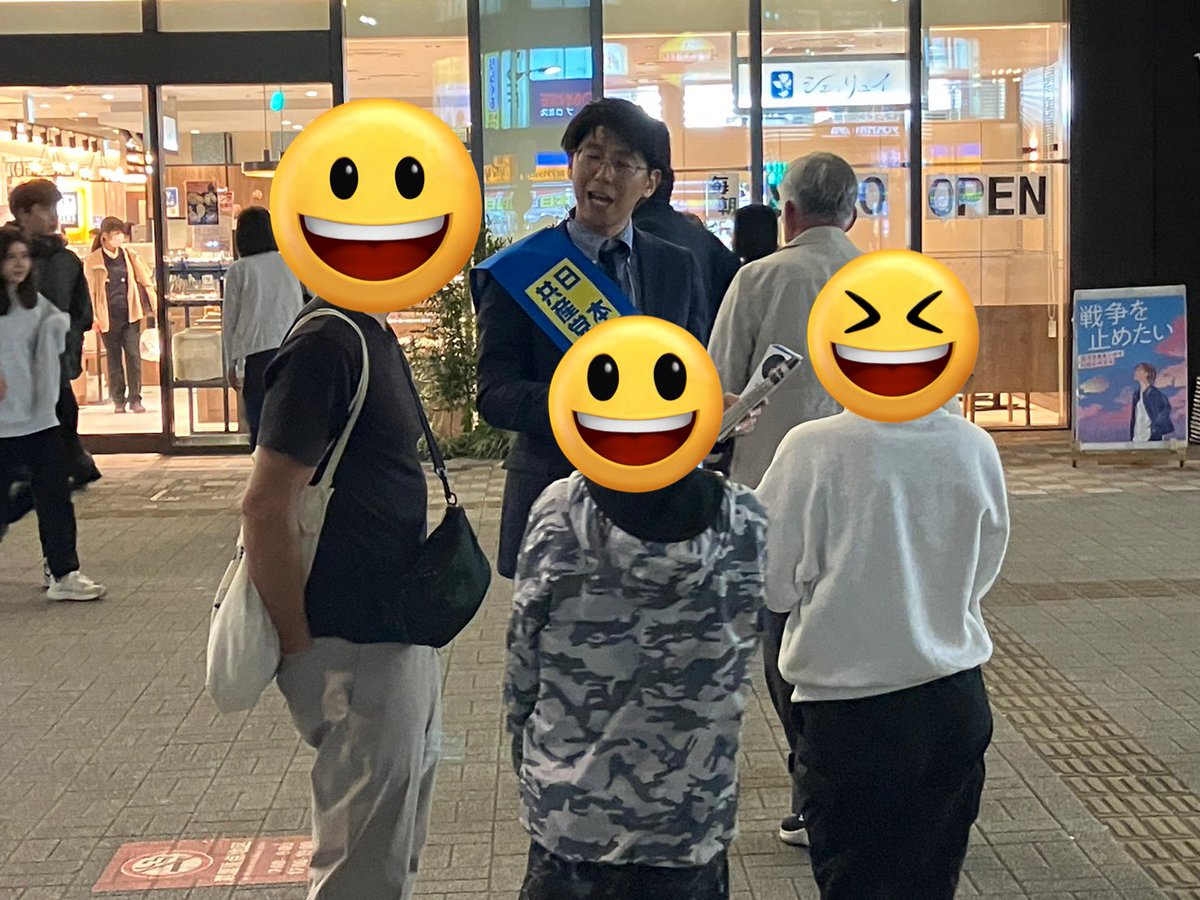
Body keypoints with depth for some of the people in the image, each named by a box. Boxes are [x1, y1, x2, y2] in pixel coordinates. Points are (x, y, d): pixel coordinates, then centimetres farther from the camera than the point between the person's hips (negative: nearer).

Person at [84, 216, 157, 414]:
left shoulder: (130, 256, 8)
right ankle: (118, 400, 13)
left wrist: (155, 307, 0)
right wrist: (93, 317, -6)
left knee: (133, 356, -6)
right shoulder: (92, 261, 2)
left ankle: (135, 399, -1)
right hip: (108, 316, -1)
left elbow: (146, 282, 8)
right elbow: (90, 291, 1)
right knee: (114, 358, 6)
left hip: (130, 315, 1)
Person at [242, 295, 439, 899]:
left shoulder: (373, 337, 10)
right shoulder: (326, 344, -20)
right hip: (358, 652, -9)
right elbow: (266, 509, -23)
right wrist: (302, 653, -18)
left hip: (400, 637, 9)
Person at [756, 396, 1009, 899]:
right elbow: (982, 573, 8)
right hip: (955, 703, 4)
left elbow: (773, 586, -10)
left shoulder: (814, 449, -18)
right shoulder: (974, 447, -6)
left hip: (850, 712, -3)